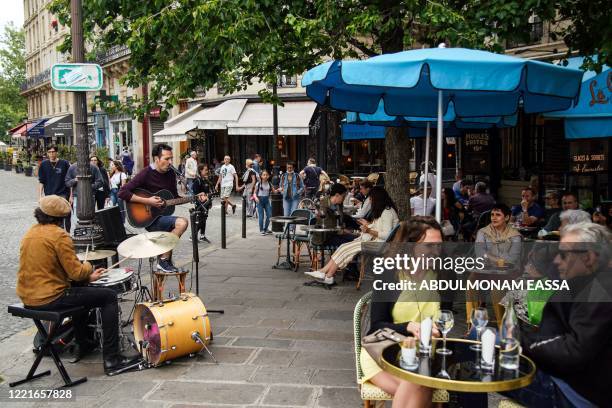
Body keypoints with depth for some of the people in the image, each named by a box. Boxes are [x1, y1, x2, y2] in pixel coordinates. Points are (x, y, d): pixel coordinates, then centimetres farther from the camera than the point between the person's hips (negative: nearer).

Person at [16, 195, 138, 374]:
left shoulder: (30, 234, 12)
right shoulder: (59, 235, -16)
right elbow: (76, 272, -18)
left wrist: (87, 276, 13)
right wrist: (88, 267, 6)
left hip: (27, 298, 9)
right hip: (50, 298, -9)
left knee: (81, 291, 34)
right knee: (109, 296, 1)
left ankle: (83, 345, 40)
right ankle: (111, 358, -2)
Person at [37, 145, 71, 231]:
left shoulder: (64, 163, -1)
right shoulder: (44, 164, 5)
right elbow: (41, 182, 8)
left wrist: (71, 195, -3)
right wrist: (40, 196, 2)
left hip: (63, 195, -2)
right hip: (49, 196, 2)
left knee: (65, 218, -3)